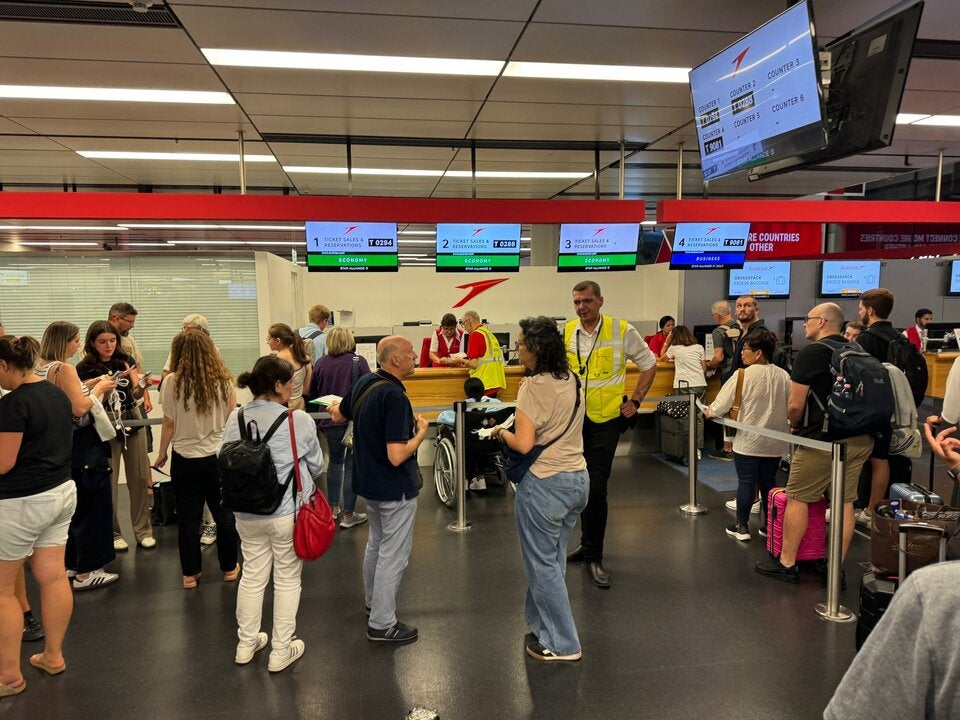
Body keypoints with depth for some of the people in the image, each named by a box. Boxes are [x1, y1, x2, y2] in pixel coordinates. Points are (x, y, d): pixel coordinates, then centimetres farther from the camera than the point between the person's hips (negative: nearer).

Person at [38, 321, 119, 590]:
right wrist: (98, 388, -9)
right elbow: (80, 409, -23)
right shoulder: (65, 369, -19)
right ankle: (86, 573, 8)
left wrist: (88, 385, 9)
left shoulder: (42, 367, 9)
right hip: (82, 446, -10)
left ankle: (70, 564, 32)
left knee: (73, 505, 20)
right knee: (94, 506, 1)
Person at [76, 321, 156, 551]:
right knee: (108, 483, 2)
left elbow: (137, 394, 5)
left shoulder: (126, 360, 4)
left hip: (132, 424, 3)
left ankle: (143, 531, 14)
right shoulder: (84, 368, -5)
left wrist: (139, 385, -18)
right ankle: (112, 534, 17)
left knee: (139, 479, 5)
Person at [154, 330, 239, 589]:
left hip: (185, 458, -1)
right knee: (224, 513, 13)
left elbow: (169, 424, -6)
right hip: (219, 455, 2)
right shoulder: (223, 380, -4)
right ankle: (229, 567, 25)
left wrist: (162, 453, 8)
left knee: (188, 518, 9)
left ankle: (190, 574, 19)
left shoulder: (173, 382, -9)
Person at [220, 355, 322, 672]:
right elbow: (316, 467, -4)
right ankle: (281, 651, 24)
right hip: (288, 513, -4)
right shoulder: (299, 420, -17)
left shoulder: (235, 420, -6)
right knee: (287, 580, 12)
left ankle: (246, 643, 36)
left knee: (252, 576, 20)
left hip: (246, 514, 4)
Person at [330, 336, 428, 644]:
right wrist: (421, 433, -15)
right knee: (393, 554, 4)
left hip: (369, 482, 9)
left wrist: (336, 405, 39)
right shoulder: (395, 397, -28)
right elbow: (396, 456, -31)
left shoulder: (363, 383, -2)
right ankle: (382, 624, 15)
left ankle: (373, 602, 45)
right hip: (395, 489, -9)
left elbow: (337, 414, 17)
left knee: (376, 543, 26)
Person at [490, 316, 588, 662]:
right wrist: (521, 423, 12)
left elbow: (524, 444, -21)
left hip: (545, 484, -8)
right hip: (578, 479, 8)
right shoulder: (571, 380, 5)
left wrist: (502, 432, -3)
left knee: (542, 563, 8)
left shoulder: (533, 386, -18)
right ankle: (544, 623, 36)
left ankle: (562, 644, 19)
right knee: (553, 558, 21)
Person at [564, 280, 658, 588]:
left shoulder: (622, 330, -9)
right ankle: (588, 542, 34)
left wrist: (635, 401, -1)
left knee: (596, 488, -5)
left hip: (605, 419, -4)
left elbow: (649, 364, 3)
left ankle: (594, 556, 10)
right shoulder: (566, 332, 0)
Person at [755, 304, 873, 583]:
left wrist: (795, 425, 8)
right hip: (861, 439, 7)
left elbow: (795, 405, -13)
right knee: (845, 501, 11)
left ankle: (786, 563, 12)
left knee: (797, 498, 5)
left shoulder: (811, 353, -10)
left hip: (823, 439, -7)